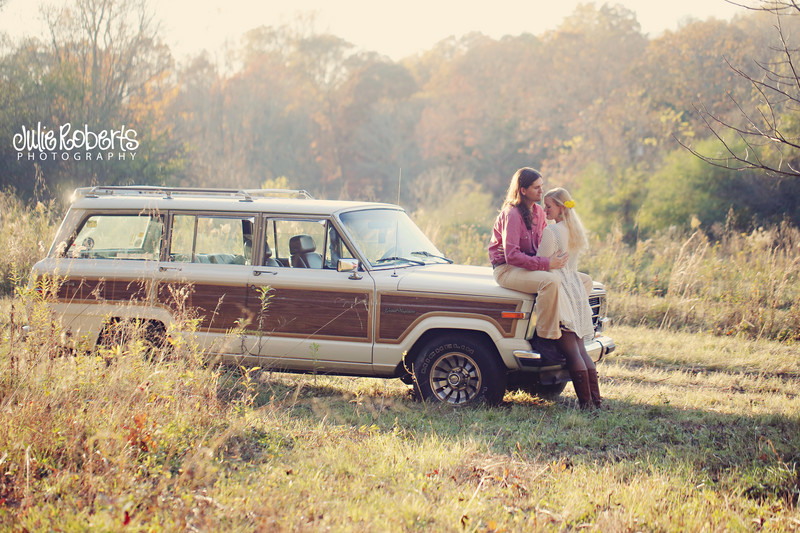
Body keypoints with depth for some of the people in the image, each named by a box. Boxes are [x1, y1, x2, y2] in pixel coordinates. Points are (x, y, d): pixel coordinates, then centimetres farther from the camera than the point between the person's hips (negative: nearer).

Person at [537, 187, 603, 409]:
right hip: (576, 289, 8)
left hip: (560, 289, -8)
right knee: (581, 350, 10)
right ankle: (596, 399, 7)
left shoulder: (551, 231, -11)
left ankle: (586, 402, -10)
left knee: (572, 352, -8)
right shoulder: (575, 231, 15)